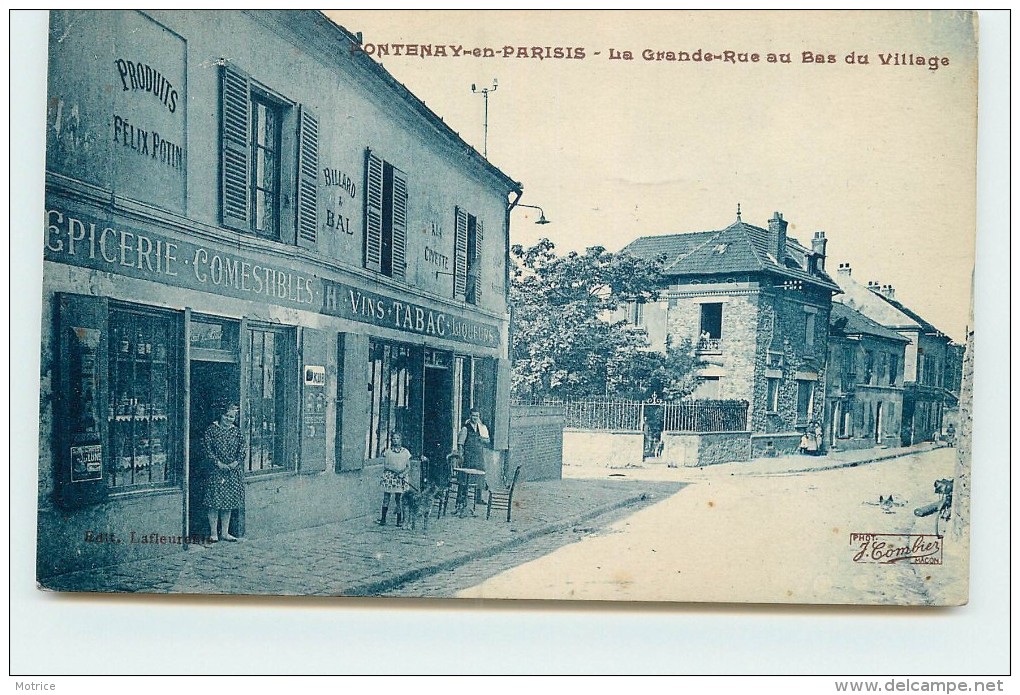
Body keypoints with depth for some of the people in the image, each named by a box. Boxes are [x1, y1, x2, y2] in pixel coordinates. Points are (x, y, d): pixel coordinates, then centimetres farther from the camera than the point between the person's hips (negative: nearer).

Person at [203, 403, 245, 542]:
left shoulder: (236, 431, 9)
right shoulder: (212, 429, -2)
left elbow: (242, 449, 6)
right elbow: (208, 449, -7)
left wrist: (236, 462, -10)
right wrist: (218, 463, -16)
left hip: (233, 471, 4)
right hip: (215, 470, -4)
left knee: (229, 501, 7)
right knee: (214, 502, -4)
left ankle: (225, 532, 16)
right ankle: (213, 533, 4)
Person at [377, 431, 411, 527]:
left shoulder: (405, 452, 6)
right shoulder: (387, 452, 6)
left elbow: (408, 467, 5)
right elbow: (385, 466, 1)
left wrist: (403, 473, -13)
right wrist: (394, 470, -14)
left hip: (401, 478, 0)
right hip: (388, 476, 0)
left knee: (399, 499, -2)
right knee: (386, 498, -2)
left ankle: (400, 521, 3)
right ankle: (383, 519, 4)